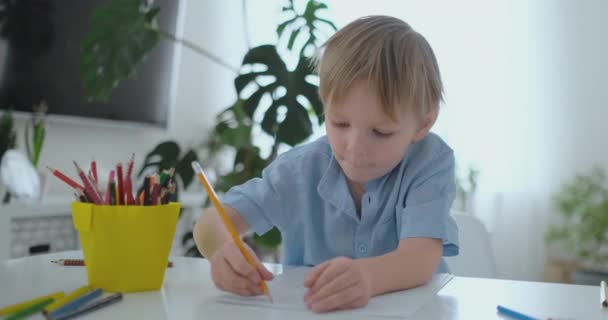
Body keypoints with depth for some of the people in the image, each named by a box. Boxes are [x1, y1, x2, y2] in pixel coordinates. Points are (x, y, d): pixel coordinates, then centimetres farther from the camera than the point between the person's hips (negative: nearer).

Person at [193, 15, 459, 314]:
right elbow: (213, 221, -7)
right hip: (304, 309, 2)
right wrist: (224, 248, -30)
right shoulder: (302, 168, -8)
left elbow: (422, 258, -27)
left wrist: (368, 277, -48)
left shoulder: (430, 161, -13)